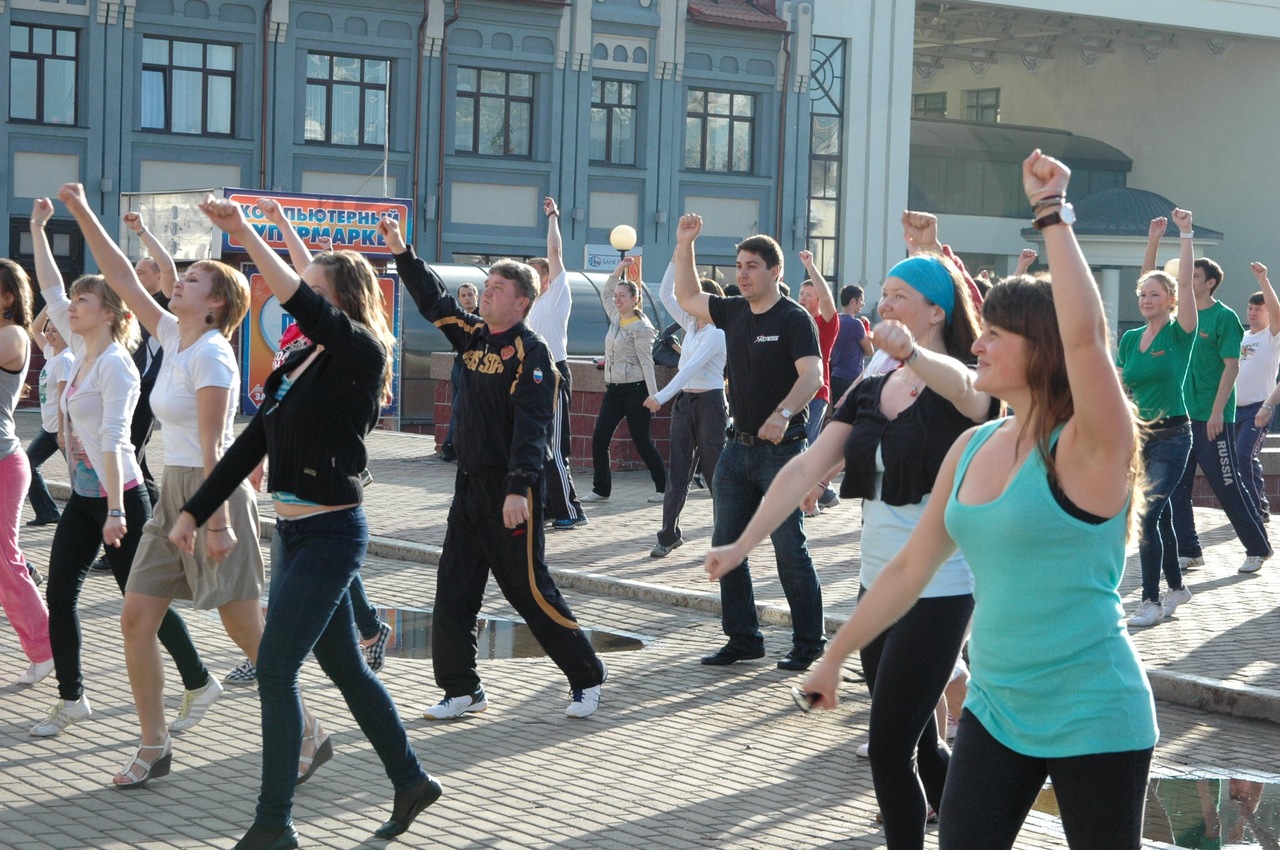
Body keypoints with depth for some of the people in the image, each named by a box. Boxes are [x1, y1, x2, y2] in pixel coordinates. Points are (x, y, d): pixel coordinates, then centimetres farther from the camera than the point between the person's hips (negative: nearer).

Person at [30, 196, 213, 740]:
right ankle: (71, 700, 12)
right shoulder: (82, 353, 7)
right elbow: (52, 291, 15)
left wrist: (116, 511, -28)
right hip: (82, 496, 8)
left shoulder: (116, 364, -17)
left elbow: (113, 440, -23)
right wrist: (37, 230, 14)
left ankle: (199, 683, 16)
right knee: (59, 596, 4)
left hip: (119, 496, -8)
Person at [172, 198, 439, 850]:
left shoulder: (360, 355, -11)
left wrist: (248, 236, -30)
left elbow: (304, 306, -29)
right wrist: (194, 511, 11)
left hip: (330, 533, -9)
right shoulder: (299, 364, 12)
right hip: (292, 530, 9)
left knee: (275, 668, -9)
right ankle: (411, 783, 29)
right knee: (344, 667, 16)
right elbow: (251, 444, 14)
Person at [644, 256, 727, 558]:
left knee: (714, 470, -2)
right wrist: (676, 260, 6)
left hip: (709, 402, -8)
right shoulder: (691, 324, 11)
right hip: (684, 401, 8)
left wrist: (662, 396, -29)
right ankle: (669, 535, 5)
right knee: (678, 470, 5)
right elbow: (666, 294, 15)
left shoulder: (717, 333, -13)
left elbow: (692, 368, -22)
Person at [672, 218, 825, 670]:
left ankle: (808, 643, 5)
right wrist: (684, 245, 14)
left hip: (781, 449, -7)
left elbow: (812, 374, -22)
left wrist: (783, 413, -38)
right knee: (726, 546, 8)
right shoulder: (734, 313, 11)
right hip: (738, 446, 8)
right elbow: (688, 298, 24)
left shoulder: (793, 318, -10)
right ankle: (743, 638, 17)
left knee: (789, 549, -5)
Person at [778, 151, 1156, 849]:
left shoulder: (1088, 448, -15)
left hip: (1093, 720, -6)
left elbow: (1084, 331, -33)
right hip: (994, 708, 6)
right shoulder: (972, 448, 6)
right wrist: (834, 656, 19)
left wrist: (1051, 211, -26)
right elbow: (910, 568, 15)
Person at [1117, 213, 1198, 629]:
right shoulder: (1130, 338, 8)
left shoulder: (1179, 334, -7)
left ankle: (1152, 601, -10)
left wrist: (1186, 234, -14)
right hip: (1138, 435, 6)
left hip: (1171, 435, -6)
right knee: (1159, 514, 14)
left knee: (1148, 515, -13)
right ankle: (1176, 587, 29)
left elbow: (1184, 282, -15)